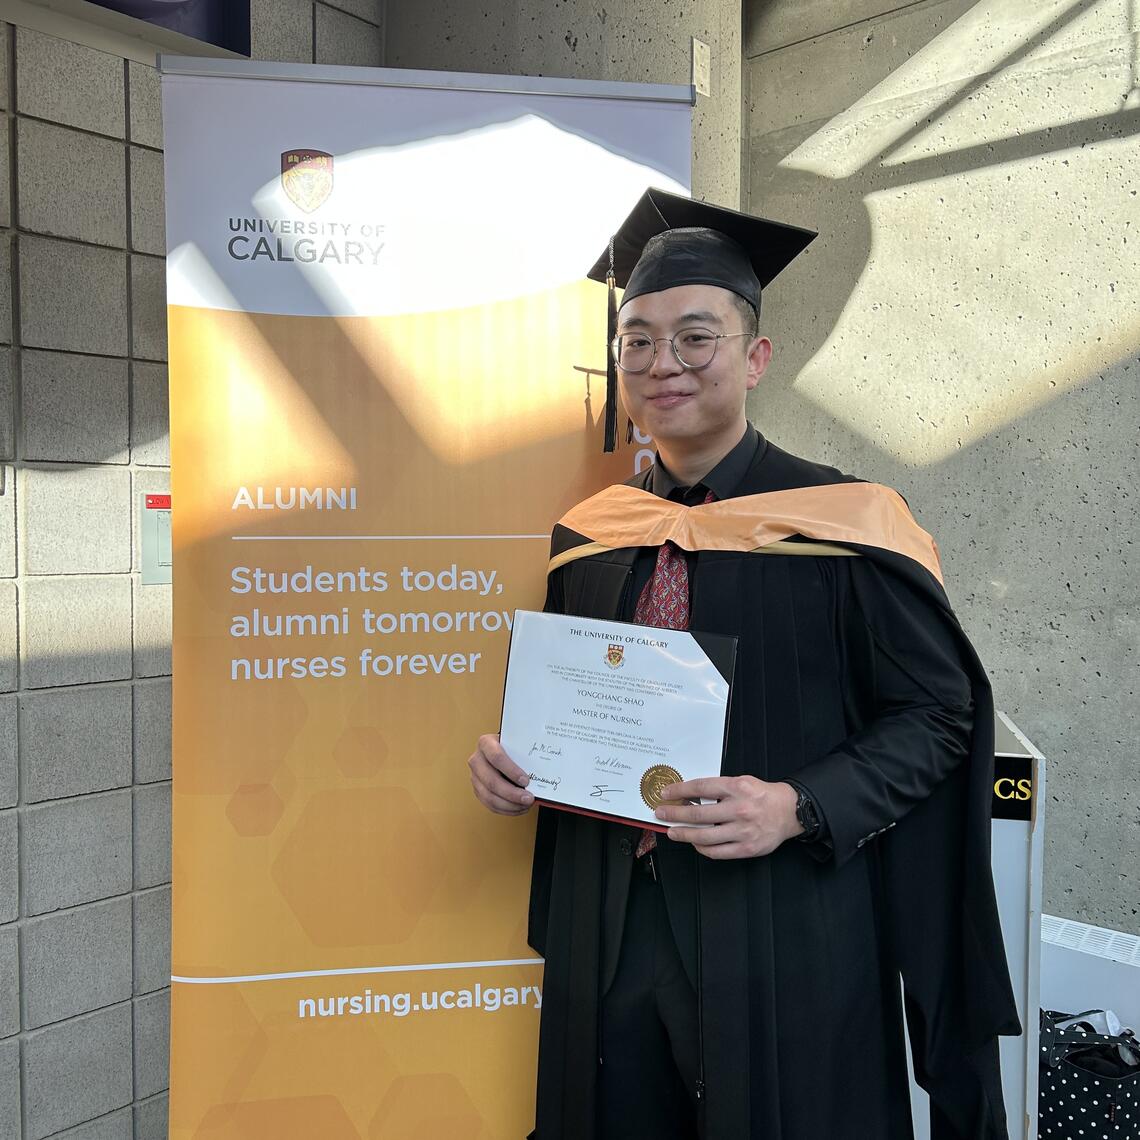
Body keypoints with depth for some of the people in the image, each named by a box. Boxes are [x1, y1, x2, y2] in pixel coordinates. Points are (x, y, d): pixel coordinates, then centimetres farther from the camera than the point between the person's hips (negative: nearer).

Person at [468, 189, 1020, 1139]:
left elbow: (940, 710, -7)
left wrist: (800, 808, -21)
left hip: (782, 933, -3)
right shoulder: (588, 535, 3)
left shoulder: (842, 526, -10)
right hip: (609, 931, 4)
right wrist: (513, 760, -6)